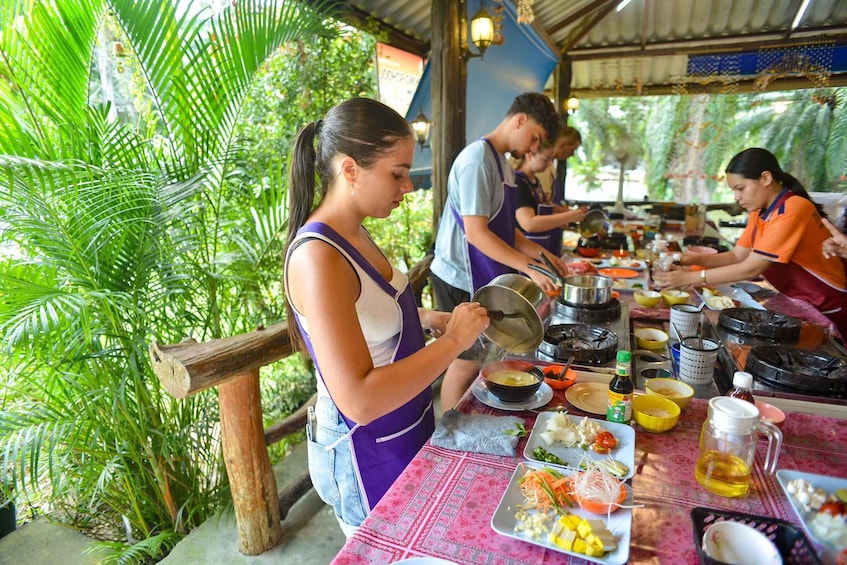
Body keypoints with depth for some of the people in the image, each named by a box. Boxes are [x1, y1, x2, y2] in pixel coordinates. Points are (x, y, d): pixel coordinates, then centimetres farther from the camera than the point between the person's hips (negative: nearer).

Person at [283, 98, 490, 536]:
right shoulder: (317, 257, -29)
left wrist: (430, 319, 0)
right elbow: (359, 400, -33)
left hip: (402, 432, 8)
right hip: (366, 454, -8)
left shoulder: (351, 235, -2)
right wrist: (454, 341, -26)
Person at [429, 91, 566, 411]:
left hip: (482, 278, 9)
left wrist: (541, 254, 7)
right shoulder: (478, 160, -17)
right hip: (461, 280, -9)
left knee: (472, 359, 16)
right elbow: (476, 233, -23)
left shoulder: (502, 161, 14)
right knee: (466, 363, 2)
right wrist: (530, 268, -23)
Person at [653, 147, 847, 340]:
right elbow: (737, 256, 2)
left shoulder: (792, 211, -24)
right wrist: (694, 259, -14)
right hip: (798, 305, 7)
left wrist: (689, 278, -26)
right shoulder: (760, 212, 3)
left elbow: (751, 268, -26)